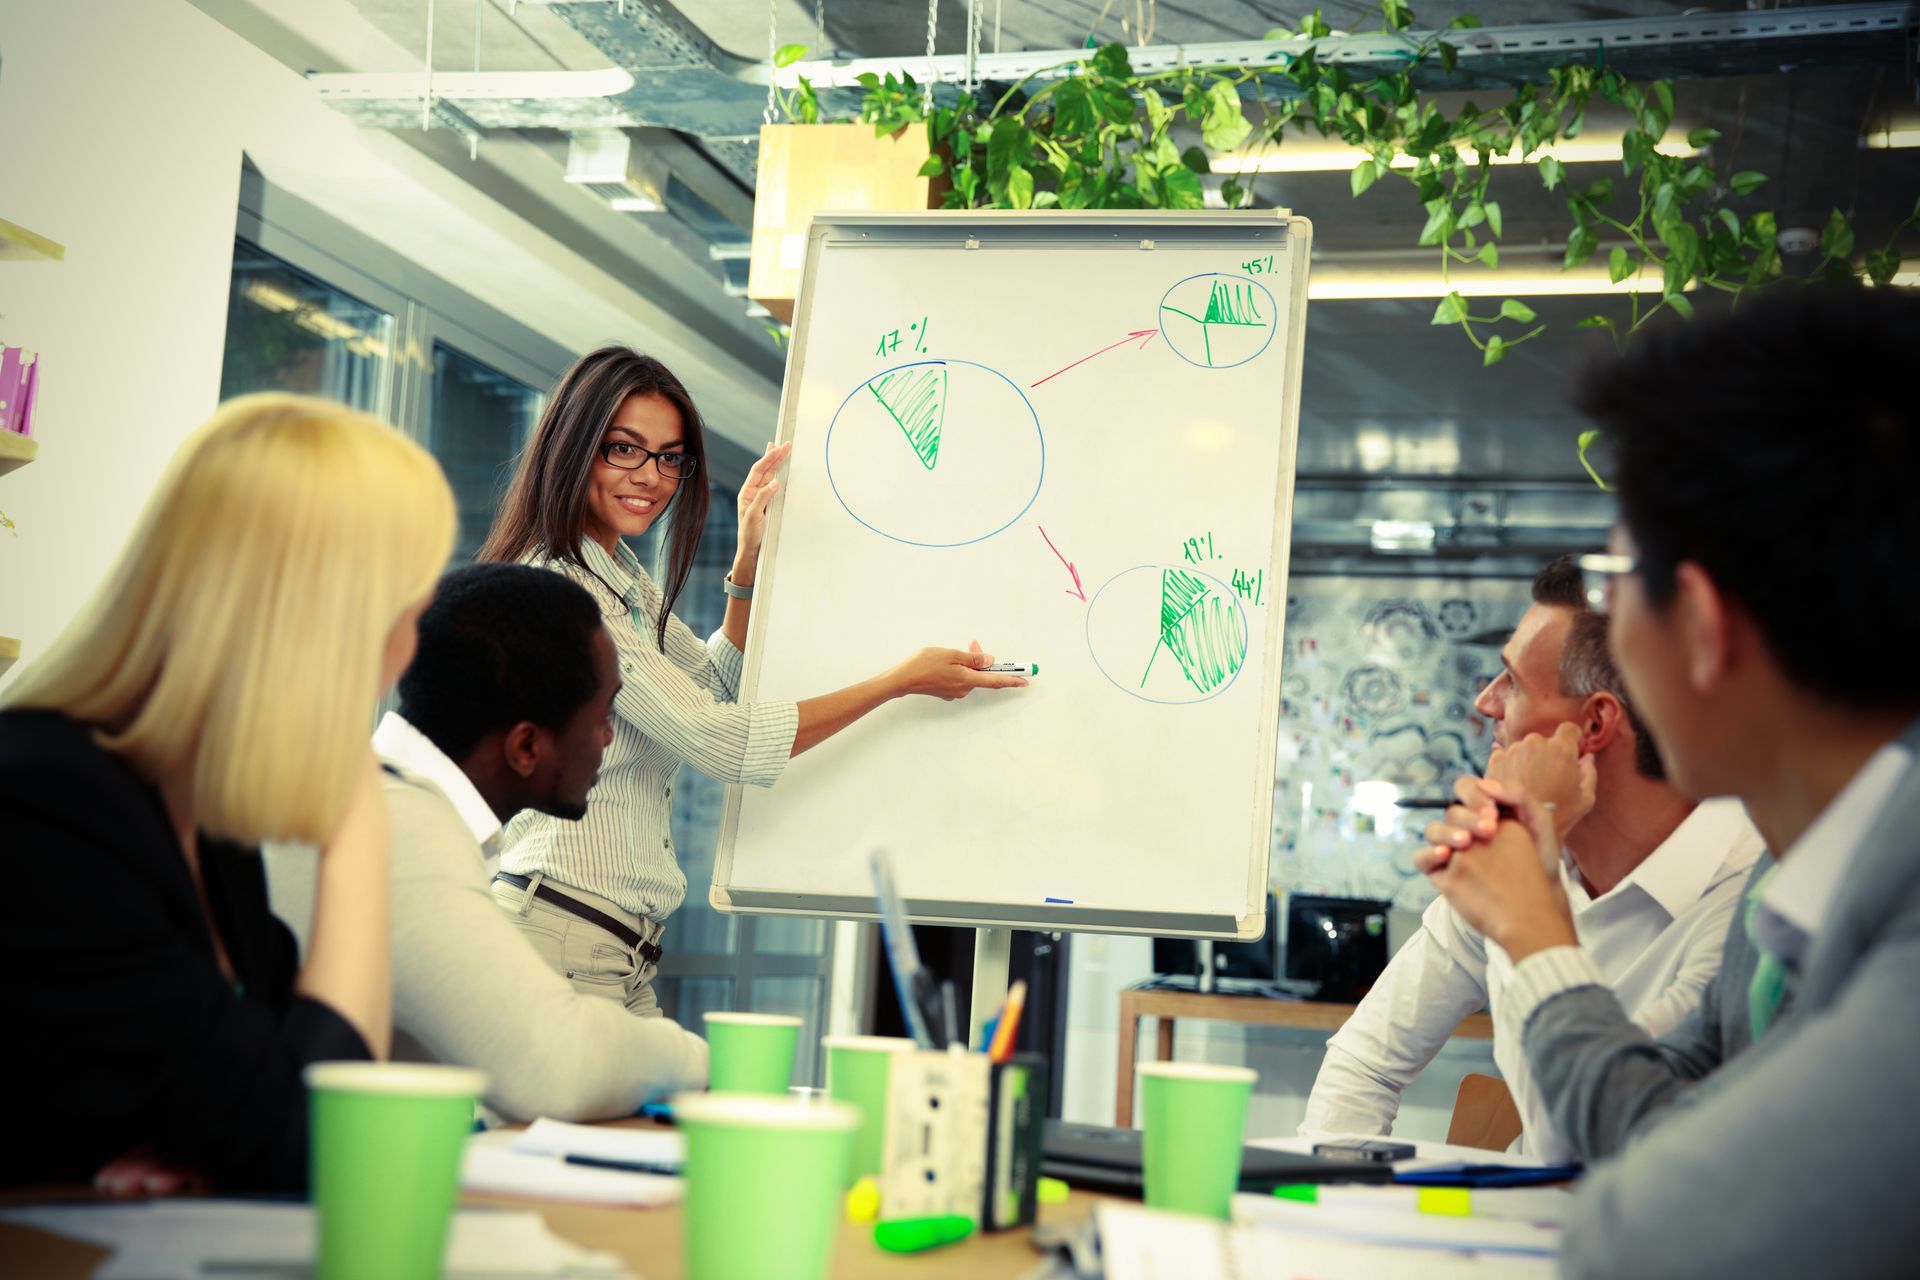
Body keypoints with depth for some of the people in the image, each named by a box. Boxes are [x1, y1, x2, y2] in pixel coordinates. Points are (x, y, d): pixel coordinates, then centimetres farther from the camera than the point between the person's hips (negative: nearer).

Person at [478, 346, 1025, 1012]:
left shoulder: (624, 578, 16)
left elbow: (715, 689, 26)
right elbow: (718, 739, -18)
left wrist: (749, 559, 14)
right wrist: (903, 680, -12)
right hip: (562, 937, -9)